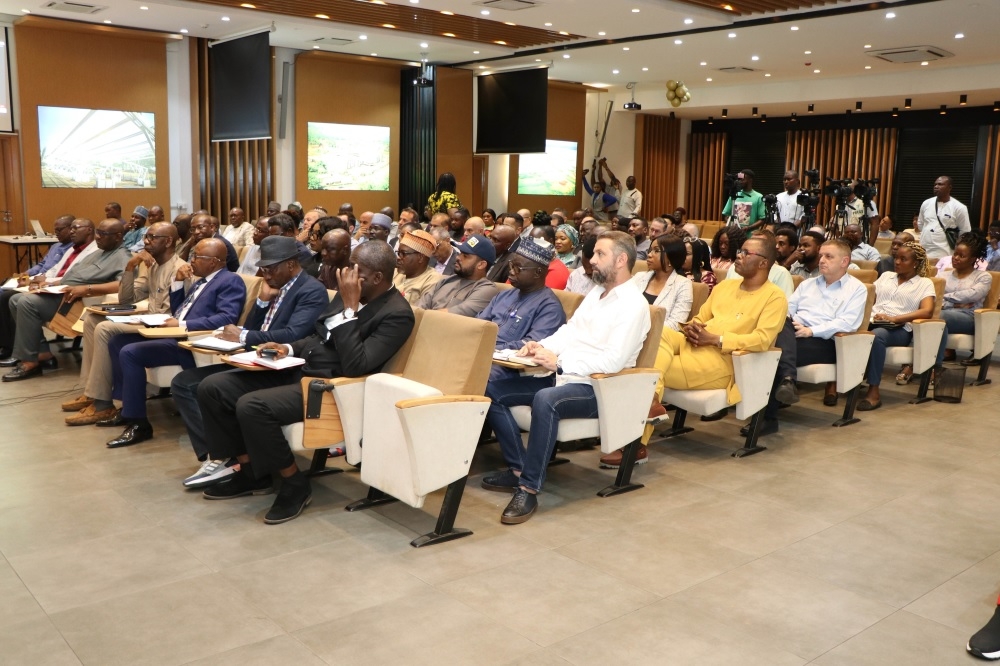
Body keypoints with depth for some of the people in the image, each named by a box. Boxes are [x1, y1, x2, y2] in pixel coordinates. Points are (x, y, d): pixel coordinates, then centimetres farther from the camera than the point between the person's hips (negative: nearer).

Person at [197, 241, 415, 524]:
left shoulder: (397, 314, -15)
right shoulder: (349, 295, 9)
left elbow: (355, 366, -25)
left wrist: (350, 308, -22)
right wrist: (288, 349, 2)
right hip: (301, 369, 9)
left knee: (251, 406, -29)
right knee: (212, 388, -1)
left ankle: (295, 483, -8)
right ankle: (250, 470, 12)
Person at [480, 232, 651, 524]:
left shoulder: (633, 305, -12)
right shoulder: (595, 294, 17)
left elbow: (613, 361, -23)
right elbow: (567, 332, 17)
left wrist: (559, 361, -24)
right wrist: (541, 346, -4)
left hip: (595, 389, -9)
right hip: (564, 377, 9)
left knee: (545, 400, -40)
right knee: (492, 390, -3)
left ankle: (529, 488, -29)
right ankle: (518, 468, -2)